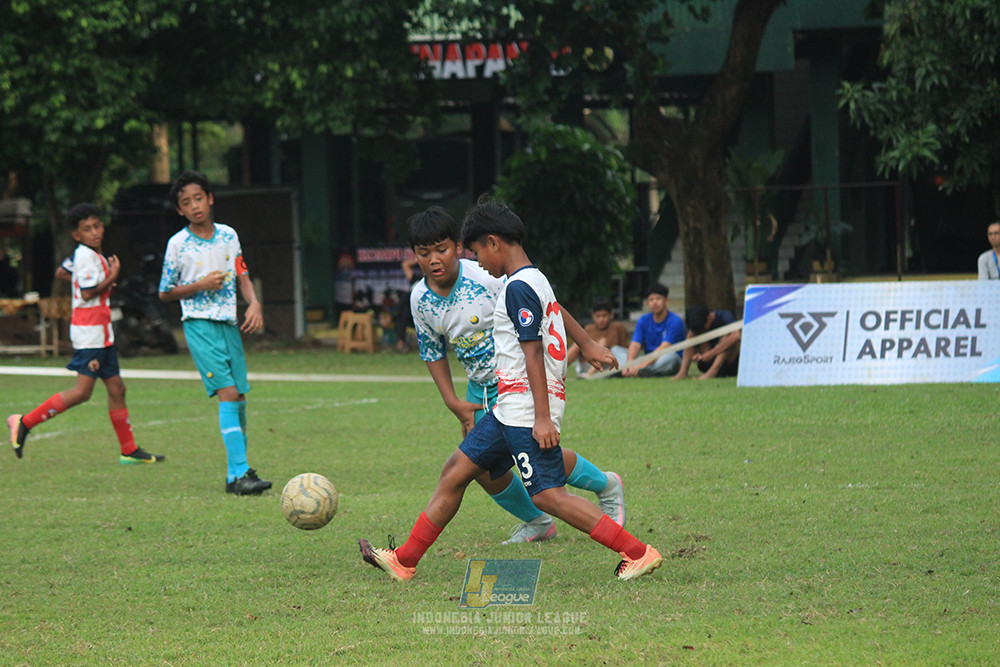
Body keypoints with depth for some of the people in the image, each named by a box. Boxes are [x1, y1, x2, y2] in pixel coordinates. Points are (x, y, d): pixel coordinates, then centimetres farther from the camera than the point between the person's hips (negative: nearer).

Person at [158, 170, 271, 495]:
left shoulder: (228, 235, 7)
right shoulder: (178, 244, -5)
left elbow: (242, 276, 15)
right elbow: (165, 293, 1)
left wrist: (254, 304, -2)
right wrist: (201, 285, -13)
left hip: (229, 322, 5)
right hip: (200, 324, -5)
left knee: (239, 398, 5)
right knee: (228, 393, -17)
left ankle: (238, 471, 16)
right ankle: (239, 473, -19)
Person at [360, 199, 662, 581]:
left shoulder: (519, 287, -14)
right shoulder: (535, 280, 17)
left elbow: (533, 352, -19)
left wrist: (543, 417, -23)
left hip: (526, 408, -10)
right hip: (509, 409, 10)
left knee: (547, 495, -13)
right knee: (456, 471, 12)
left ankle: (639, 553, -13)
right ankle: (404, 561, 16)